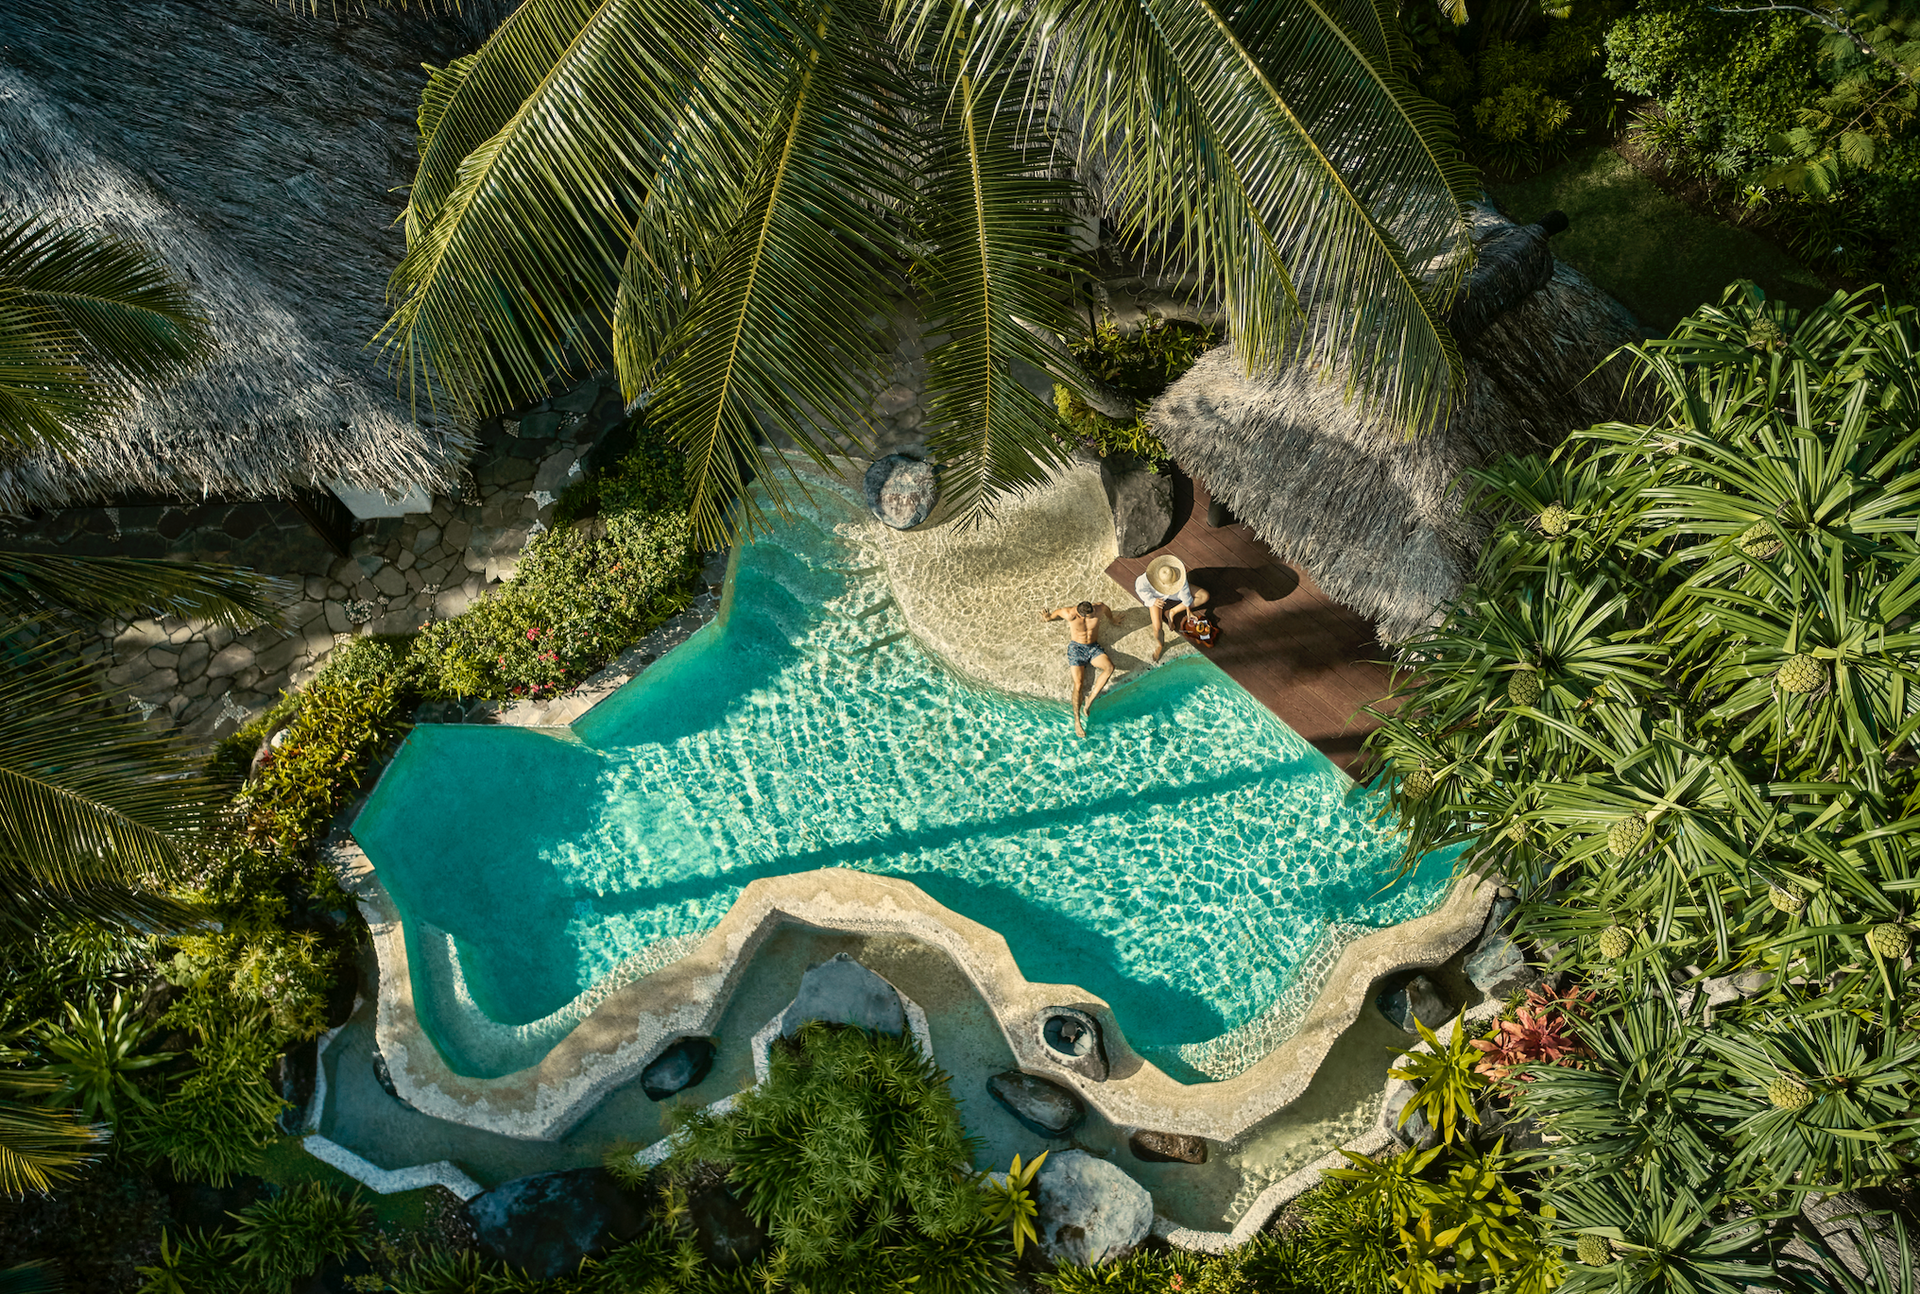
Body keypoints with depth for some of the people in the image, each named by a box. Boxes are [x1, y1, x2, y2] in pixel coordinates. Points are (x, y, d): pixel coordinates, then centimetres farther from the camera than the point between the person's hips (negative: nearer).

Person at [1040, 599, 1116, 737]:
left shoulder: (1099, 608, -15)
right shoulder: (1070, 614, -22)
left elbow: (1106, 608, 11)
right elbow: (1058, 611, 1)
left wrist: (1112, 619, 33)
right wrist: (1048, 617, 24)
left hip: (1094, 648, 3)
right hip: (1076, 648, -3)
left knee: (1109, 667, -29)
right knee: (1078, 683, -21)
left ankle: (1090, 699, -23)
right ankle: (1077, 721, -21)